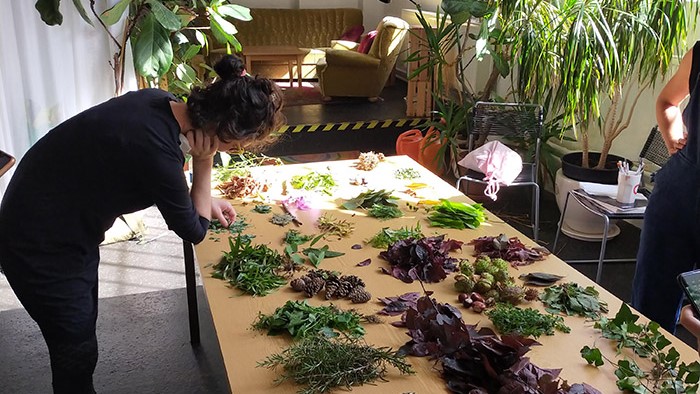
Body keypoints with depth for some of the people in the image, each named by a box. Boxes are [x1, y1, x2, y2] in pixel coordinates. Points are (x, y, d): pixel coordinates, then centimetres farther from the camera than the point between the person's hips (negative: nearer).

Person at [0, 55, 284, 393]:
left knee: (81, 330, 24)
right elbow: (194, 231, -18)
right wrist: (204, 162, -20)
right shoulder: (156, 151, -37)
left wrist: (205, 199, 6)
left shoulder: (161, 102, -12)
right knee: (76, 350, 9)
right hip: (41, 247, -8)